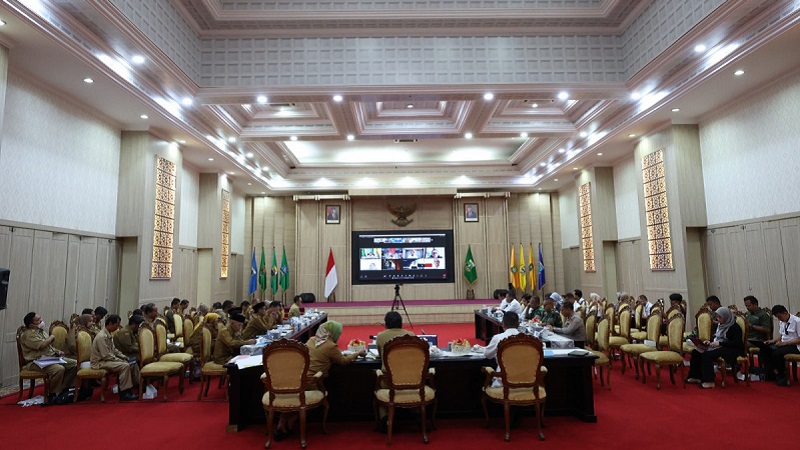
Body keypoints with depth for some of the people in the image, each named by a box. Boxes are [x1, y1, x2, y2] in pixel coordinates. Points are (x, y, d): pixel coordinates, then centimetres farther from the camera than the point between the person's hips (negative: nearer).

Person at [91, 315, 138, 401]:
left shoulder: (110, 334, 7)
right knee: (125, 366, -25)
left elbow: (113, 349, 17)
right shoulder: (102, 336, -23)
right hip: (100, 362, -10)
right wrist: (120, 360, -16)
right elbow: (106, 356, -24)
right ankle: (124, 393, -17)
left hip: (107, 359, 10)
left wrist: (124, 357, 5)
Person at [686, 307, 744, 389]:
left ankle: (709, 382, -24)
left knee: (707, 354, -30)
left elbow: (736, 343, -19)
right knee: (695, 352, -6)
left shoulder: (734, 327, -12)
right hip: (718, 346, 9)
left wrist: (719, 343, -22)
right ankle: (696, 377, -2)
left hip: (730, 349, -9)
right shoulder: (720, 325, 13)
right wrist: (710, 341, 3)